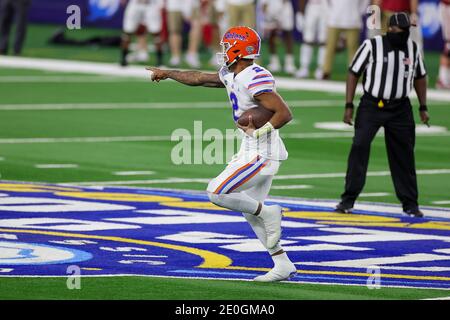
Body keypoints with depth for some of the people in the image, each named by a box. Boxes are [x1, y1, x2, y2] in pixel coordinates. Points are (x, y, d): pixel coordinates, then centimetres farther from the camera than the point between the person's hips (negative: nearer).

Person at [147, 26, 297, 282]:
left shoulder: (256, 80, -20)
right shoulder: (231, 76, 9)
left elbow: (285, 114, -23)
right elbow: (199, 78, 26)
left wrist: (259, 132, -20)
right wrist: (167, 74, 36)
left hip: (262, 153, -10)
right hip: (253, 150, 10)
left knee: (216, 193, -11)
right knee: (251, 212, 14)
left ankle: (268, 213, -1)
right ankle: (283, 265, 15)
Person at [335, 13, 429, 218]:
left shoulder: (413, 48, 3)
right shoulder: (372, 46, -10)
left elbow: (420, 77, 16)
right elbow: (354, 73, -5)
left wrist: (423, 107, 13)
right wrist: (349, 106, -8)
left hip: (400, 109, 3)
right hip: (372, 106, -3)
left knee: (404, 155, 6)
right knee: (359, 147, -13)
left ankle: (410, 203, 16)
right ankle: (348, 199, -8)